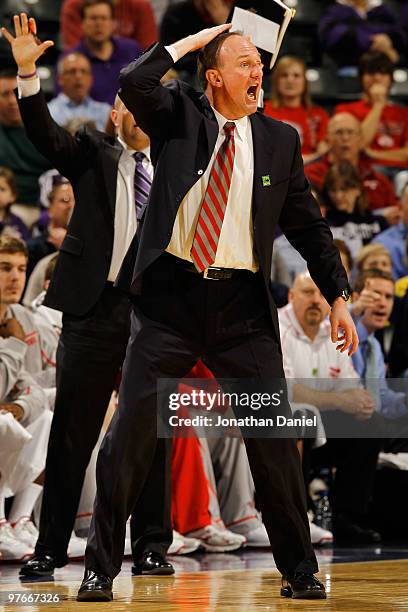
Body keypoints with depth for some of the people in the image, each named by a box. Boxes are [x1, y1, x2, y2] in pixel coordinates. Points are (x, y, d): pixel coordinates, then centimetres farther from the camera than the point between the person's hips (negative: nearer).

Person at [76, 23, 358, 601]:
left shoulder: (280, 140, 9)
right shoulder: (180, 115, 5)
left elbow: (308, 225, 14)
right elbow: (134, 83, -16)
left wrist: (338, 297, 9)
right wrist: (195, 39, -6)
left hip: (243, 306, 2)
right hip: (171, 296, -1)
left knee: (276, 440, 1)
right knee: (129, 433, -2)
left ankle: (300, 573, 13)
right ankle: (100, 569, 7)